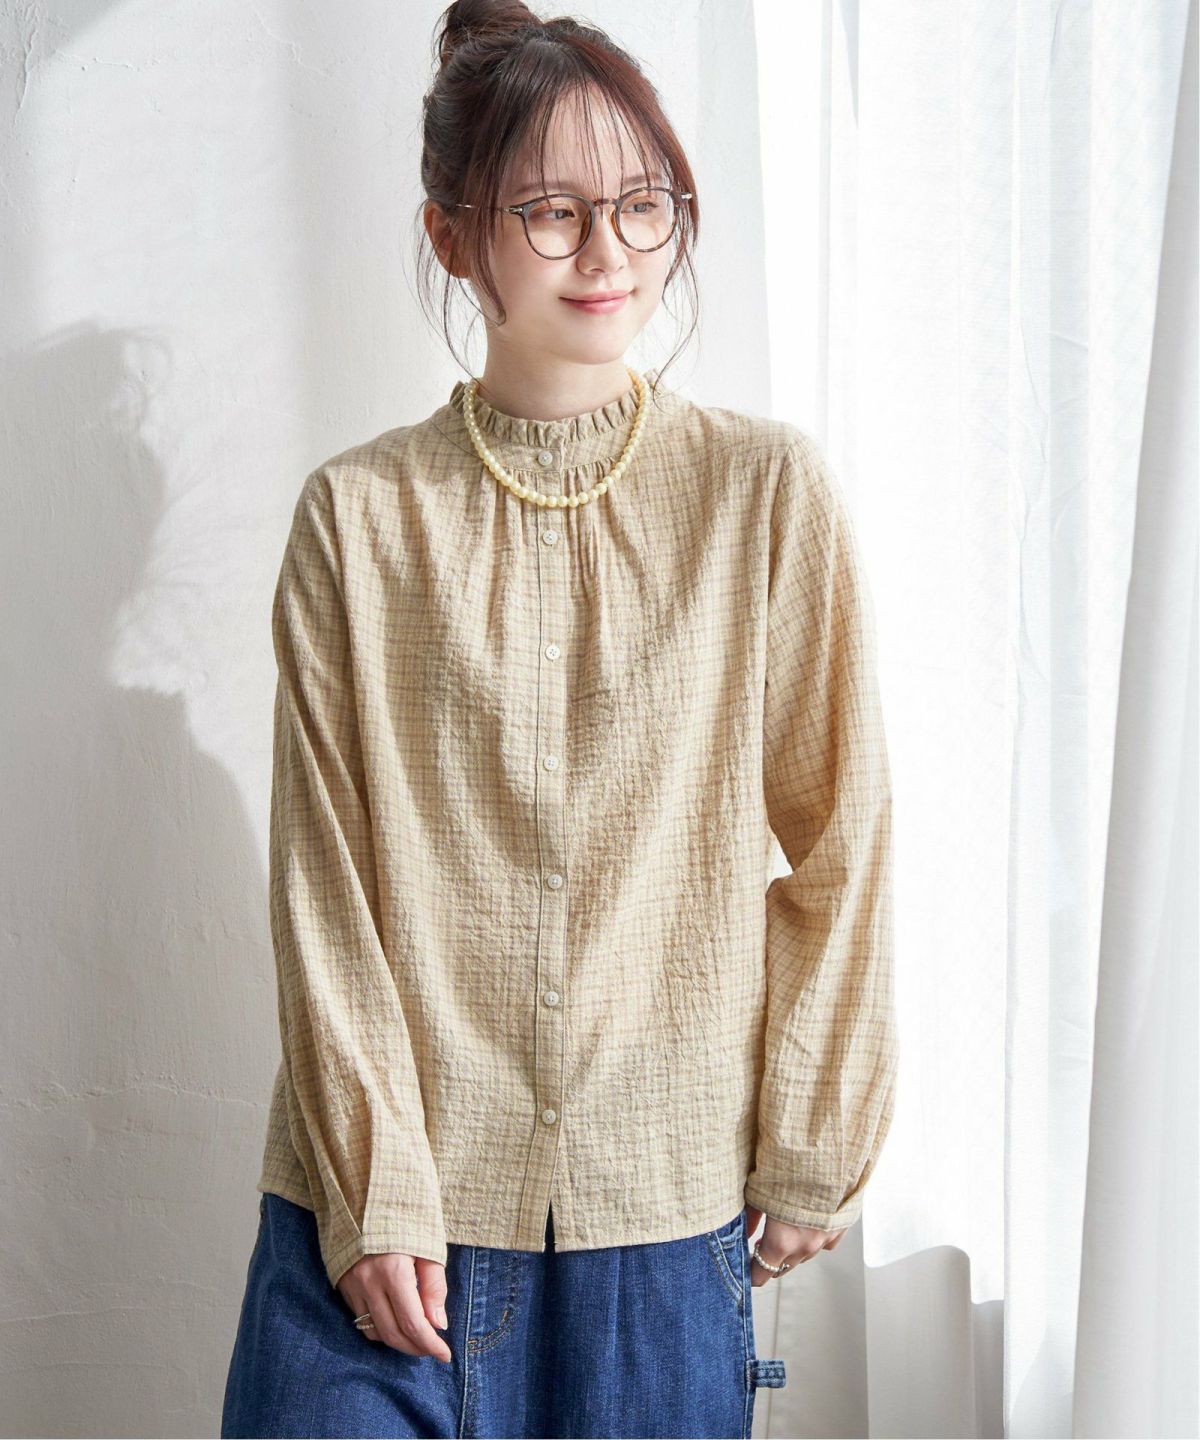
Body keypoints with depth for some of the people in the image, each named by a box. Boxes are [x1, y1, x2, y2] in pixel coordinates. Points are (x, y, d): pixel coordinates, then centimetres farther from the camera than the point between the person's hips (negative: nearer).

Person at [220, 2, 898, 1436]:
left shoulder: (770, 491, -1)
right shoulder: (357, 515, -1)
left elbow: (840, 840, 2)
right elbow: (324, 882, -2)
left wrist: (812, 1147, 2)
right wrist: (374, 1192, -6)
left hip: (669, 1206, 1)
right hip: (390, 1206, 0)